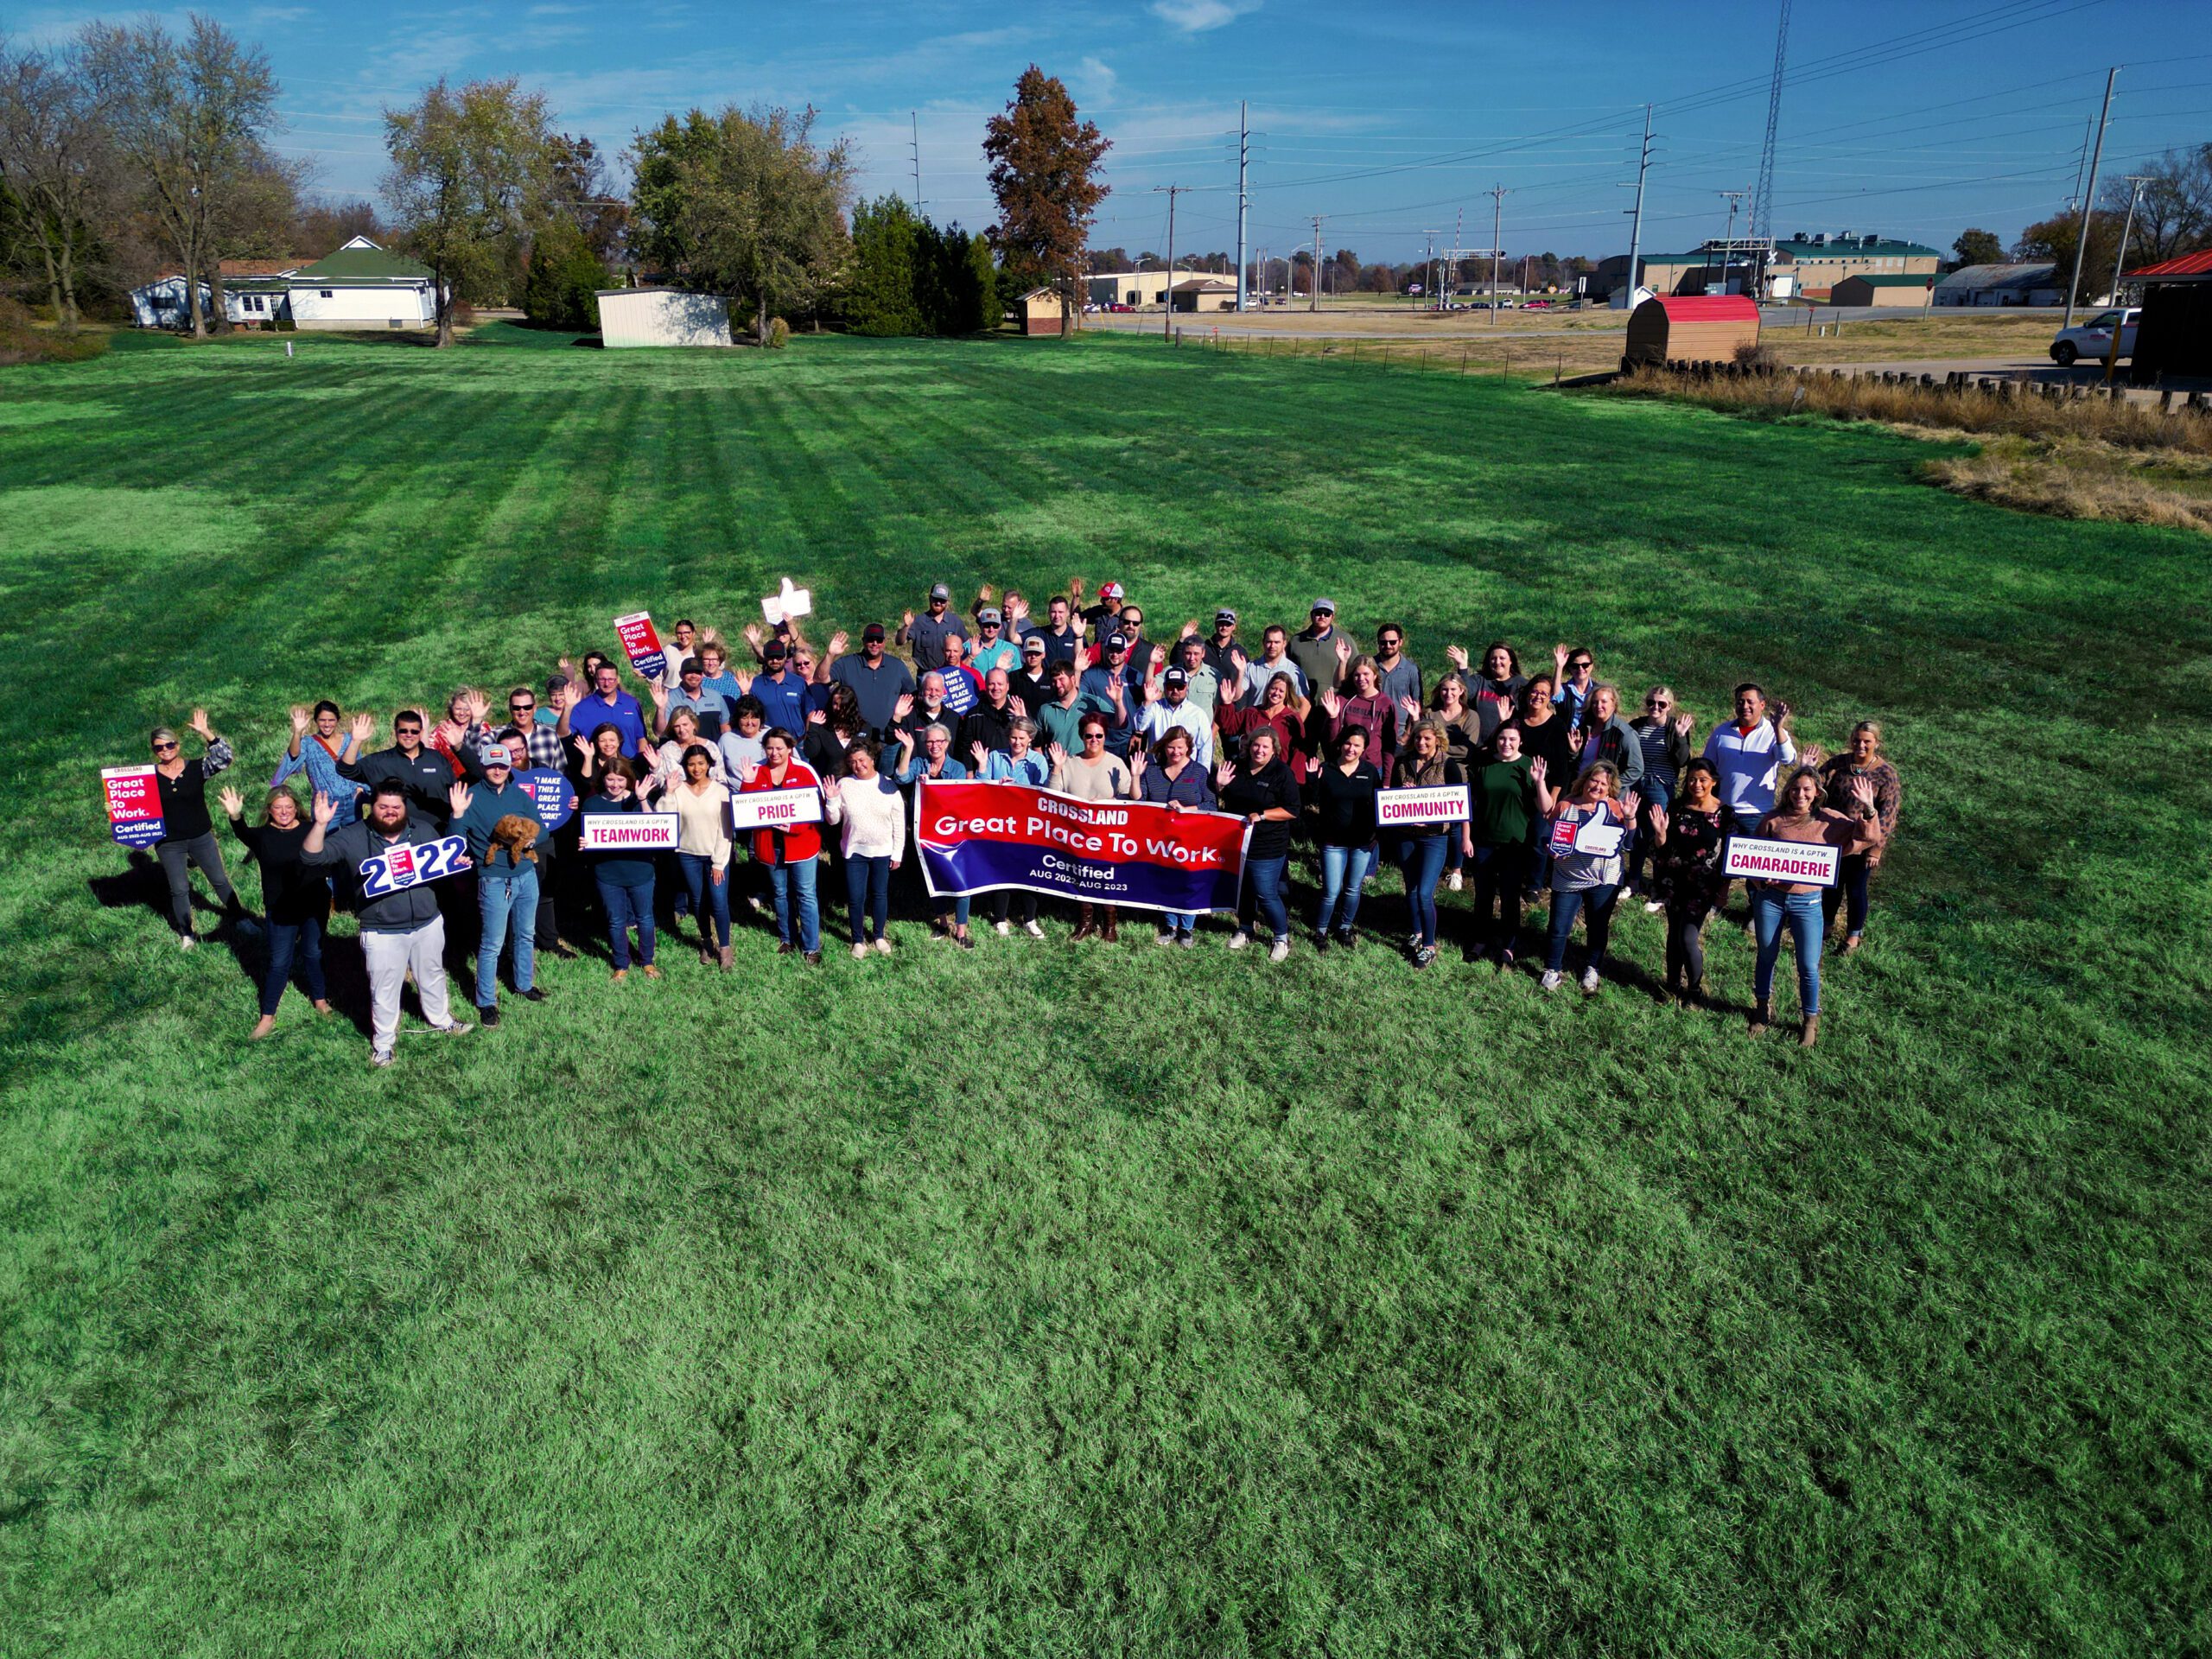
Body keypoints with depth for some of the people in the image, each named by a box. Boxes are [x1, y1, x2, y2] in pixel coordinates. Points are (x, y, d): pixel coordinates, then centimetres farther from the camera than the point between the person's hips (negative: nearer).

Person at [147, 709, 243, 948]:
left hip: (202, 837, 0)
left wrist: (205, 733, -28)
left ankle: (239, 916, 31)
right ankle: (185, 934, 25)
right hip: (169, 844, 0)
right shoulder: (150, 777, -6)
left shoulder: (196, 768, -7)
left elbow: (224, 757, -22)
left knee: (220, 880, 12)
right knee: (179, 889, 10)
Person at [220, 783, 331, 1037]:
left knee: (313, 954, 17)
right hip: (281, 911, -2)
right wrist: (236, 817, -50)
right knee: (279, 963, 4)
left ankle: (319, 998, 37)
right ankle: (267, 1017, 16)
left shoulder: (310, 831, -2)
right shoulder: (263, 835, -8)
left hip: (314, 907, 2)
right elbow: (243, 834, -31)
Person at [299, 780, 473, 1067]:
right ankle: (382, 1042, 28)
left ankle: (440, 1019, 47)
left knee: (433, 977, 23)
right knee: (384, 990, 9)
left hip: (428, 925, 3)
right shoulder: (351, 837, -8)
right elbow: (312, 857, -16)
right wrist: (321, 825, -31)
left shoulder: (424, 830, 3)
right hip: (383, 933, -3)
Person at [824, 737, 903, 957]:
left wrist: (897, 853, -2)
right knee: (855, 898, 3)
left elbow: (899, 822, -2)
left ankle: (878, 936, 31)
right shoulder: (844, 785, -5)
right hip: (854, 851, 0)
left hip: (883, 852, 0)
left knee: (880, 895, 13)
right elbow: (833, 820, -1)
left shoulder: (888, 786, -6)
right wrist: (832, 800, -18)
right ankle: (858, 940, 22)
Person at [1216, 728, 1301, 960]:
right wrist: (1220, 786, -3)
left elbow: (1292, 811, -14)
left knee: (1266, 895, -3)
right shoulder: (1237, 768, 6)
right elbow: (1225, 800, 19)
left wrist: (1261, 815, -23)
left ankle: (1282, 938, 16)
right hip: (1235, 842, 6)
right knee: (1242, 890, 18)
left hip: (1266, 849, -6)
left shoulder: (1282, 773, -11)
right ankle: (1245, 930, 38)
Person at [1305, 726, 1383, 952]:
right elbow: (1310, 802, -8)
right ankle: (1320, 931, 18)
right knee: (1332, 892, -4)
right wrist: (1312, 780, -24)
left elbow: (1379, 802, 6)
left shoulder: (1370, 771, 0)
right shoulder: (1326, 770, -6)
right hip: (1333, 841, -2)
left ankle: (1345, 929, 34)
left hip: (1362, 842, 2)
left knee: (1353, 889, 14)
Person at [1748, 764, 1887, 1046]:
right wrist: (1760, 878, -14)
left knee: (1809, 966, 3)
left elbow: (1869, 838, -4)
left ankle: (1811, 1020, 23)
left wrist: (1868, 809, -18)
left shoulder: (1829, 820, -2)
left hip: (1807, 902, -1)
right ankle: (1763, 1008, 37)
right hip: (1769, 898, 1)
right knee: (1766, 956, 16)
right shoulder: (1773, 820, -3)